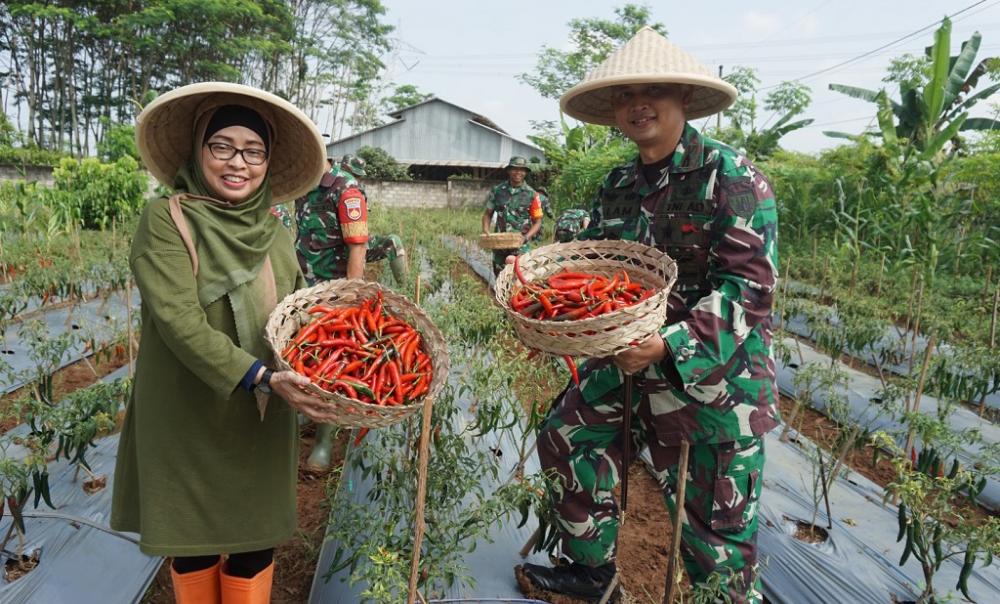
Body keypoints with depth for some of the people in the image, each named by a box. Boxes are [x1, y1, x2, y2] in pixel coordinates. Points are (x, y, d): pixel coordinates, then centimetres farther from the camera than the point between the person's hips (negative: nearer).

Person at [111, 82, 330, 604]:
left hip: (262, 423, 3)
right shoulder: (165, 220, -12)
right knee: (194, 542, 16)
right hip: (189, 422, -3)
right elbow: (180, 322, -21)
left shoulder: (275, 235, 1)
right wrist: (262, 377, -28)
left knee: (257, 540, 14)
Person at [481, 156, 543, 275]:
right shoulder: (497, 190, 5)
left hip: (520, 245, -3)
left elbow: (537, 221, 1)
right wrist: (486, 231, -4)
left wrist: (526, 237, -15)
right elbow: (488, 214, 14)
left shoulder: (532, 195, -2)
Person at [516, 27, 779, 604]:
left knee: (717, 523, 3)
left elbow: (748, 286, -20)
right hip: (628, 362, 7)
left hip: (715, 376, -7)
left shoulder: (731, 176, -13)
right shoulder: (618, 186, 9)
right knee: (566, 438, 16)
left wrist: (673, 346, -30)